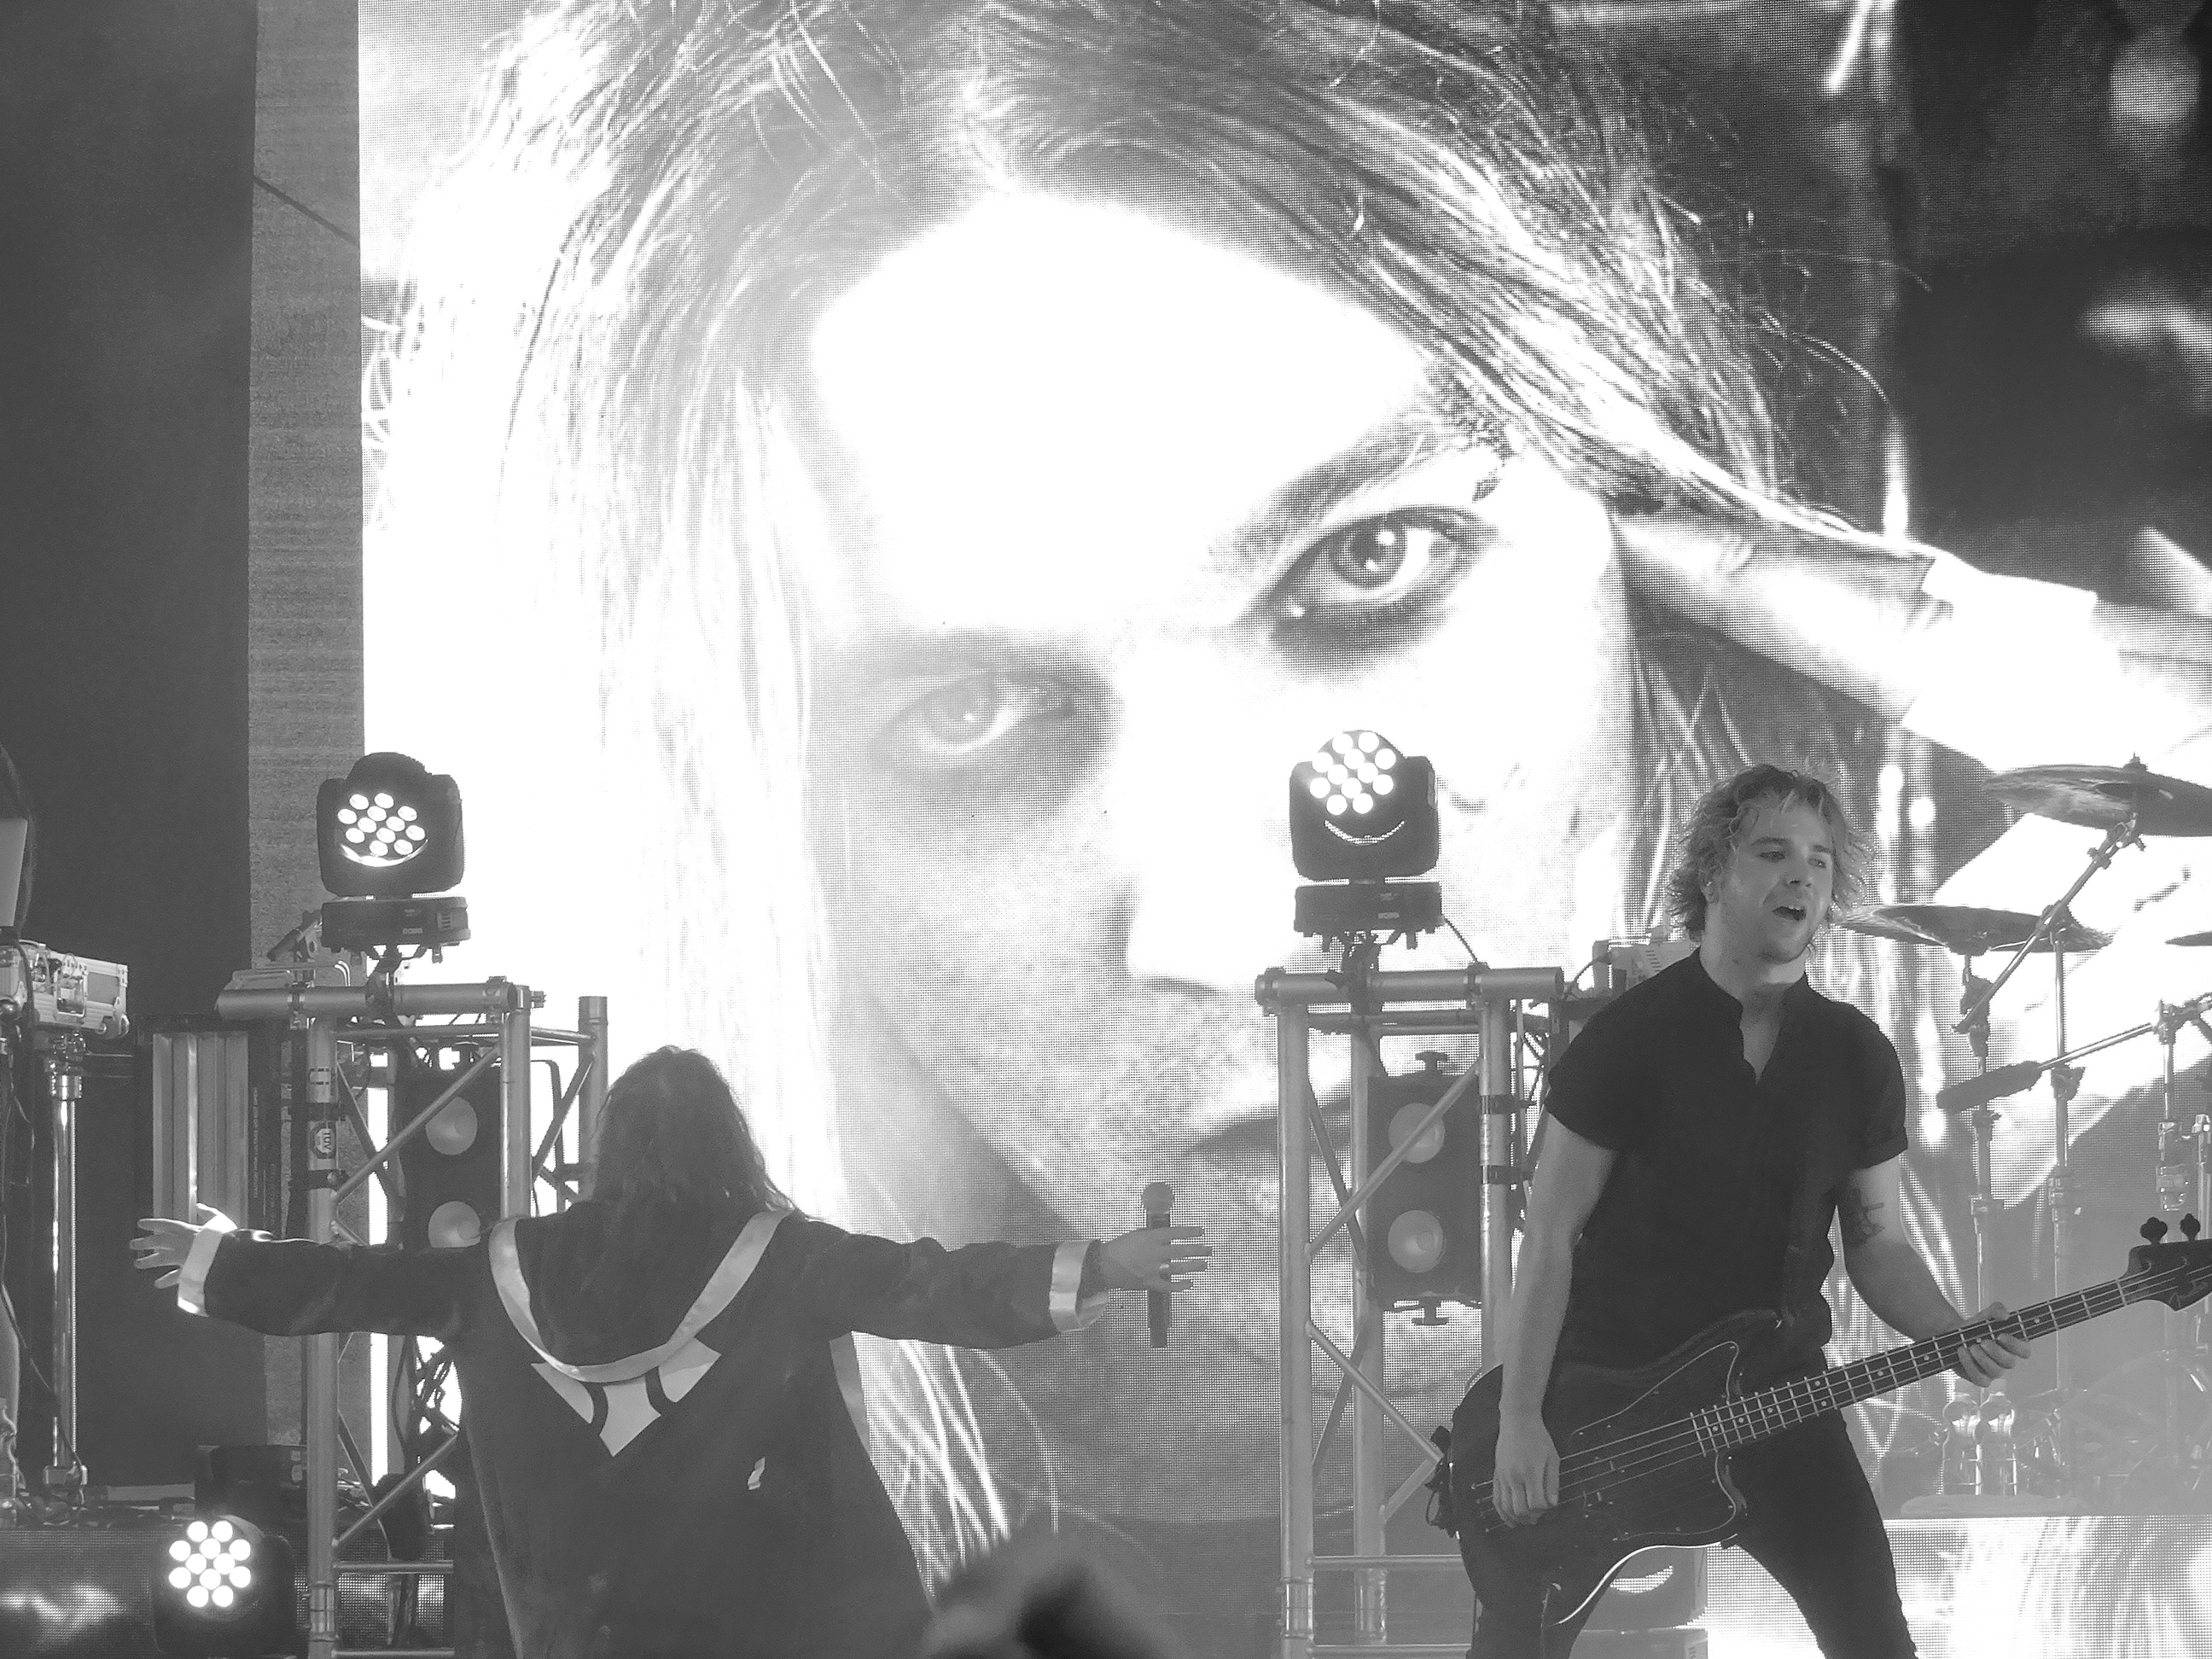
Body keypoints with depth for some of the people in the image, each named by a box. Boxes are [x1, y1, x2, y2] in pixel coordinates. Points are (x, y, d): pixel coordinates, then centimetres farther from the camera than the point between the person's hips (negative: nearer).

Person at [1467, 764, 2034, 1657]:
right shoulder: (1630, 1036, -9)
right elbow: (1551, 1235, -8)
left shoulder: (1856, 1055, 2)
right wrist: (1520, 1421, -13)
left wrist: (1952, 1334, -13)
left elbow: (1876, 1238, 8)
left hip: (1772, 1392, 3)